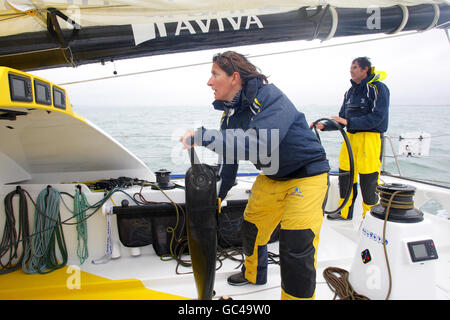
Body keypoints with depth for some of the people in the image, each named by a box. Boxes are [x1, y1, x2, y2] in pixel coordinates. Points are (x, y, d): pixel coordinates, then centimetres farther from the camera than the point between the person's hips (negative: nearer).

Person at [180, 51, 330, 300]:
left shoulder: (270, 97, -26)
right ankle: (254, 274, 46)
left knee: (296, 247, -15)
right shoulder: (230, 113, 0)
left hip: (307, 176, -8)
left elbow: (259, 145, -43)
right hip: (271, 177, 8)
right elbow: (230, 157, 12)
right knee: (251, 229, 17)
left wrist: (201, 136, -39)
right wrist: (219, 195, 20)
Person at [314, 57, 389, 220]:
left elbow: (377, 118, -17)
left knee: (368, 180, -3)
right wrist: (325, 125, 3)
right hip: (350, 136, 7)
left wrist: (349, 122, -22)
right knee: (345, 175, 10)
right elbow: (342, 118, 18)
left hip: (370, 138, -7)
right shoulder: (351, 91, 16)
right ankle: (345, 212, 25)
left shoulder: (378, 88, -7)